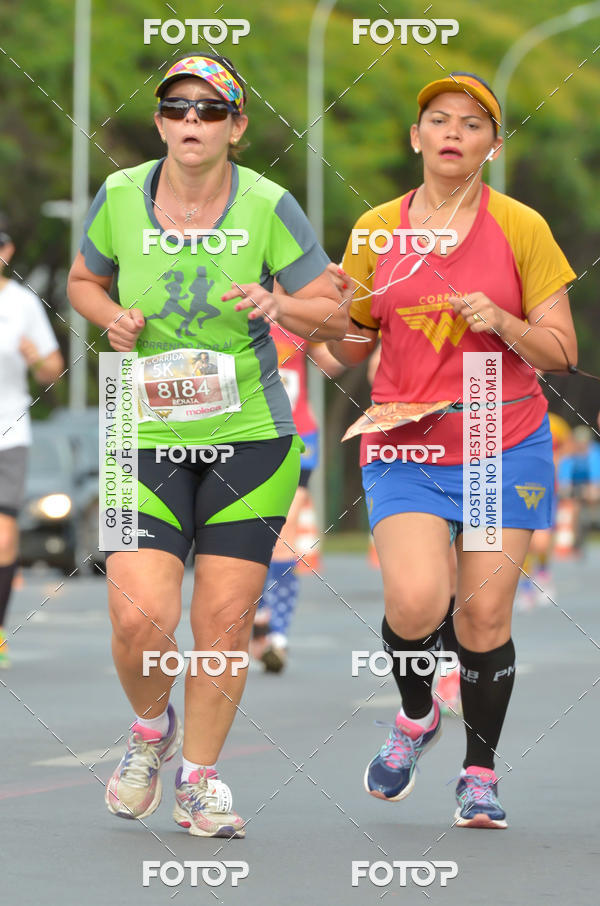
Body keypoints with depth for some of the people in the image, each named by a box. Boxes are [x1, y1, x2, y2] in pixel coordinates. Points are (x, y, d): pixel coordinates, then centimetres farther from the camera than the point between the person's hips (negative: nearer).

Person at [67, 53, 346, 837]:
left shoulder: (269, 207, -8)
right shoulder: (120, 197, -4)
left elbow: (334, 315, -3)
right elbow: (84, 281, 14)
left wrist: (277, 306, -24)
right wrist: (114, 319, -7)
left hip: (251, 437, 0)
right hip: (147, 440, 0)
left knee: (225, 624, -1)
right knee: (141, 619, -13)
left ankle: (199, 780, 20)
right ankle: (151, 730, 20)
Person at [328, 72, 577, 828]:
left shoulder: (521, 229, -1)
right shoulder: (377, 229, 5)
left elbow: (562, 353, 0)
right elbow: (350, 352, 12)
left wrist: (502, 322, -17)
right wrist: (337, 314, -10)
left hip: (504, 446, 0)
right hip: (404, 446, 1)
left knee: (484, 615, -2)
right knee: (414, 601, -18)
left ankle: (480, 772, 18)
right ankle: (415, 716, 14)